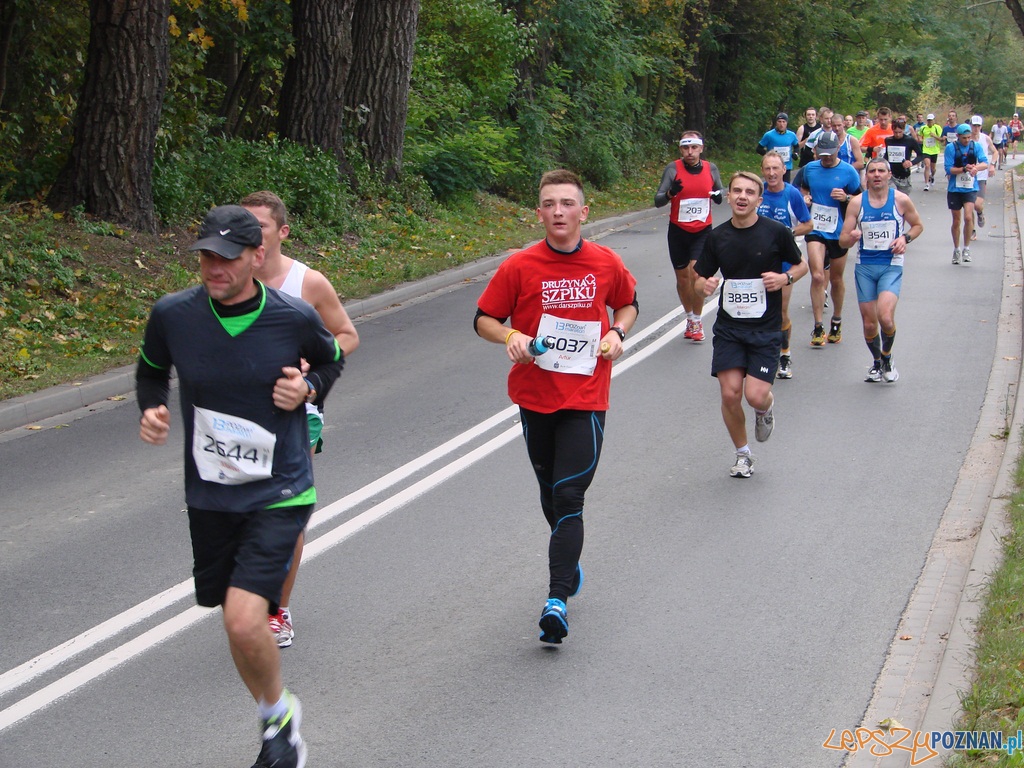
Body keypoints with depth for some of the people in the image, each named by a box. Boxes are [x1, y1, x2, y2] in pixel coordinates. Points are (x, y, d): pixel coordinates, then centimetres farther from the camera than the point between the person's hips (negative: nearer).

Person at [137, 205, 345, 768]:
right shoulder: (173, 314, -9)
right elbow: (152, 369, 12)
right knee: (238, 625, 15)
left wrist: (309, 388, -11)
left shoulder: (294, 318, -13)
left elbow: (332, 358, 10)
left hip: (279, 494, -3)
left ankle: (280, 715, 10)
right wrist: (151, 410, -8)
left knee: (245, 621, -19)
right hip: (209, 496, 4)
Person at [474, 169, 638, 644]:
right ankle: (569, 563, 43)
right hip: (535, 396, 2)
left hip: (586, 398, -2)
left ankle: (557, 599, -15)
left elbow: (628, 304, 19)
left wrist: (617, 332, -2)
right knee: (551, 493, 17)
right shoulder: (519, 267, -5)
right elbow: (484, 319, 2)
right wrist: (511, 336, -18)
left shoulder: (607, 264, -1)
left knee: (568, 498, -12)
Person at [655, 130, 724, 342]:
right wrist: (670, 193, -33)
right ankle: (690, 317, 31)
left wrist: (719, 196, -9)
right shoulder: (673, 169, -8)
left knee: (696, 273, -15)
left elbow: (719, 194, 15)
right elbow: (657, 201, -12)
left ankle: (697, 321, 1)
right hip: (678, 231, 0)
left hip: (703, 231, 0)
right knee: (682, 277, 9)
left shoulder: (711, 168, 0)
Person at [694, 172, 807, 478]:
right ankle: (742, 454, 19)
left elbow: (801, 265, 9)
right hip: (728, 328, 2)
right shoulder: (717, 237, 2)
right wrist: (705, 285, -13)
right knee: (730, 394, -6)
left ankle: (766, 408, 27)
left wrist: (785, 278, -12)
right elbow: (701, 278, 10)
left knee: (756, 395, -13)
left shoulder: (776, 232, -5)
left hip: (765, 328, -2)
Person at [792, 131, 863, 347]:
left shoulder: (849, 171, -6)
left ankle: (837, 322, 33)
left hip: (839, 232, -1)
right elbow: (800, 188, 21)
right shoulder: (809, 169, 2)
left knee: (836, 279, 13)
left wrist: (846, 198, -20)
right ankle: (818, 327, -9)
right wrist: (804, 198, 0)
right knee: (817, 276, -14)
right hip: (815, 229, 1)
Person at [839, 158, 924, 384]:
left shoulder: (901, 200, -3)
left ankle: (887, 357, 8)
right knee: (869, 323, 5)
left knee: (885, 317, -21)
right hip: (864, 266, 2)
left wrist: (905, 238, -8)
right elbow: (843, 241, 1)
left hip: (891, 265, -2)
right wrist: (852, 237, -22)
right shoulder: (857, 203, 0)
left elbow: (918, 225, 13)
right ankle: (876, 362, 32)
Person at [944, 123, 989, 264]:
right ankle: (956, 250, 25)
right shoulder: (951, 148, -6)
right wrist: (964, 169, -25)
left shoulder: (976, 146, -1)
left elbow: (985, 163, -10)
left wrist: (976, 167, -32)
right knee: (956, 221, 9)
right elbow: (949, 169, -10)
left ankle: (967, 248, -3)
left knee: (968, 217, -18)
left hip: (970, 189, 0)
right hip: (955, 189, 0)